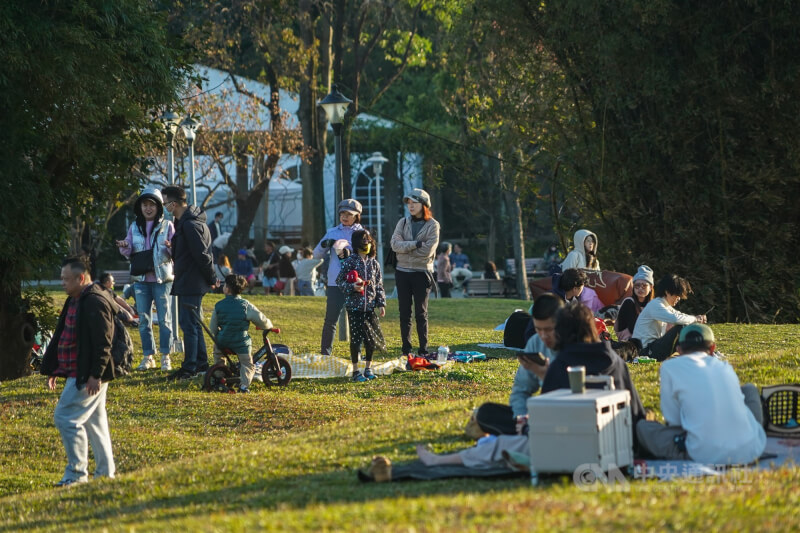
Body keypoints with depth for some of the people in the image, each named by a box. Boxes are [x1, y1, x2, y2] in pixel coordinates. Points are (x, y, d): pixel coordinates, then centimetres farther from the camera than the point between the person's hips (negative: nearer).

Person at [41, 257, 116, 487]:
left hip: (88, 376, -11)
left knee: (66, 418, -11)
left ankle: (77, 474, -6)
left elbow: (103, 342, -22)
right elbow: (61, 336, 22)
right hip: (78, 374, 11)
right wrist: (52, 369, 22)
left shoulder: (95, 302, -17)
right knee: (94, 422, 13)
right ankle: (105, 473, 19)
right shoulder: (74, 301, 16)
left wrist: (96, 374, -25)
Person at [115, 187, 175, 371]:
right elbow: (129, 252, 9)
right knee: (144, 320, 5)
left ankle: (166, 357, 5)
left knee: (165, 319, -1)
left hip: (162, 278, -3)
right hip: (141, 278, 3)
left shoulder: (167, 226, 1)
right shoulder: (134, 227, 9)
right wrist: (124, 247, -13)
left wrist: (171, 248, -23)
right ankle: (148, 356, 13)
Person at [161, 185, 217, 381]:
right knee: (193, 324, 16)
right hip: (189, 283, 11)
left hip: (191, 284, -11)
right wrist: (173, 248, 11)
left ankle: (189, 367, -4)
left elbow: (202, 254, -21)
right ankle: (201, 363, 22)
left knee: (188, 324, -7)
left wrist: (211, 279, -14)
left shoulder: (190, 225, -20)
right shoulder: (185, 222, 14)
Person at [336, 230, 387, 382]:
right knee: (356, 338, -1)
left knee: (372, 338, 5)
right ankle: (356, 371, 6)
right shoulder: (349, 262, -4)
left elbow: (379, 285, 11)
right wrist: (353, 287, -19)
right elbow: (340, 281, -2)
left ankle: (368, 368, 19)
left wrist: (381, 303, 6)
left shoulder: (374, 263, 8)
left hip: (370, 306, 4)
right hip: (354, 306, -4)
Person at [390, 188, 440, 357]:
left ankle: (423, 350, 4)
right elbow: (395, 244, -7)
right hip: (403, 272, 3)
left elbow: (427, 250, -14)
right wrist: (415, 244, -16)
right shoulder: (403, 222, 8)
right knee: (404, 312, 5)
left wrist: (405, 248, -8)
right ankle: (406, 350, 10)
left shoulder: (432, 225, -3)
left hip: (422, 272, -3)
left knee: (421, 313, -1)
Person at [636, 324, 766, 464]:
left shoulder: (670, 367, 4)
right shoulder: (725, 367, 16)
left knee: (643, 427, 15)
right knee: (750, 389, 33)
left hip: (707, 456, -5)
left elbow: (673, 420, 7)